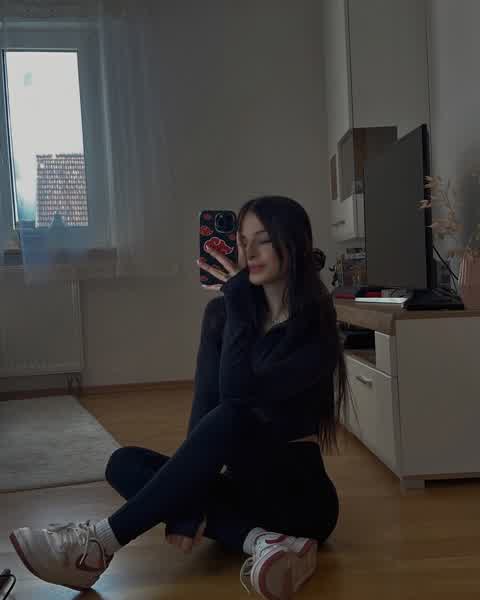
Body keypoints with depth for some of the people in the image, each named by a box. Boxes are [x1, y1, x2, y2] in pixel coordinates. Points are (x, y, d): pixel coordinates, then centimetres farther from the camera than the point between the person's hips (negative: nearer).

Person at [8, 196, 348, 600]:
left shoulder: (315, 326, -14)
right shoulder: (222, 313, 1)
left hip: (300, 495, -5)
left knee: (231, 419, -33)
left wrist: (238, 306, -19)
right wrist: (186, 505, -20)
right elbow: (204, 403, -10)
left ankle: (103, 542, -28)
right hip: (245, 485, 6)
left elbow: (239, 395, -27)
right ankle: (262, 542, -29)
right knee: (126, 463, -14)